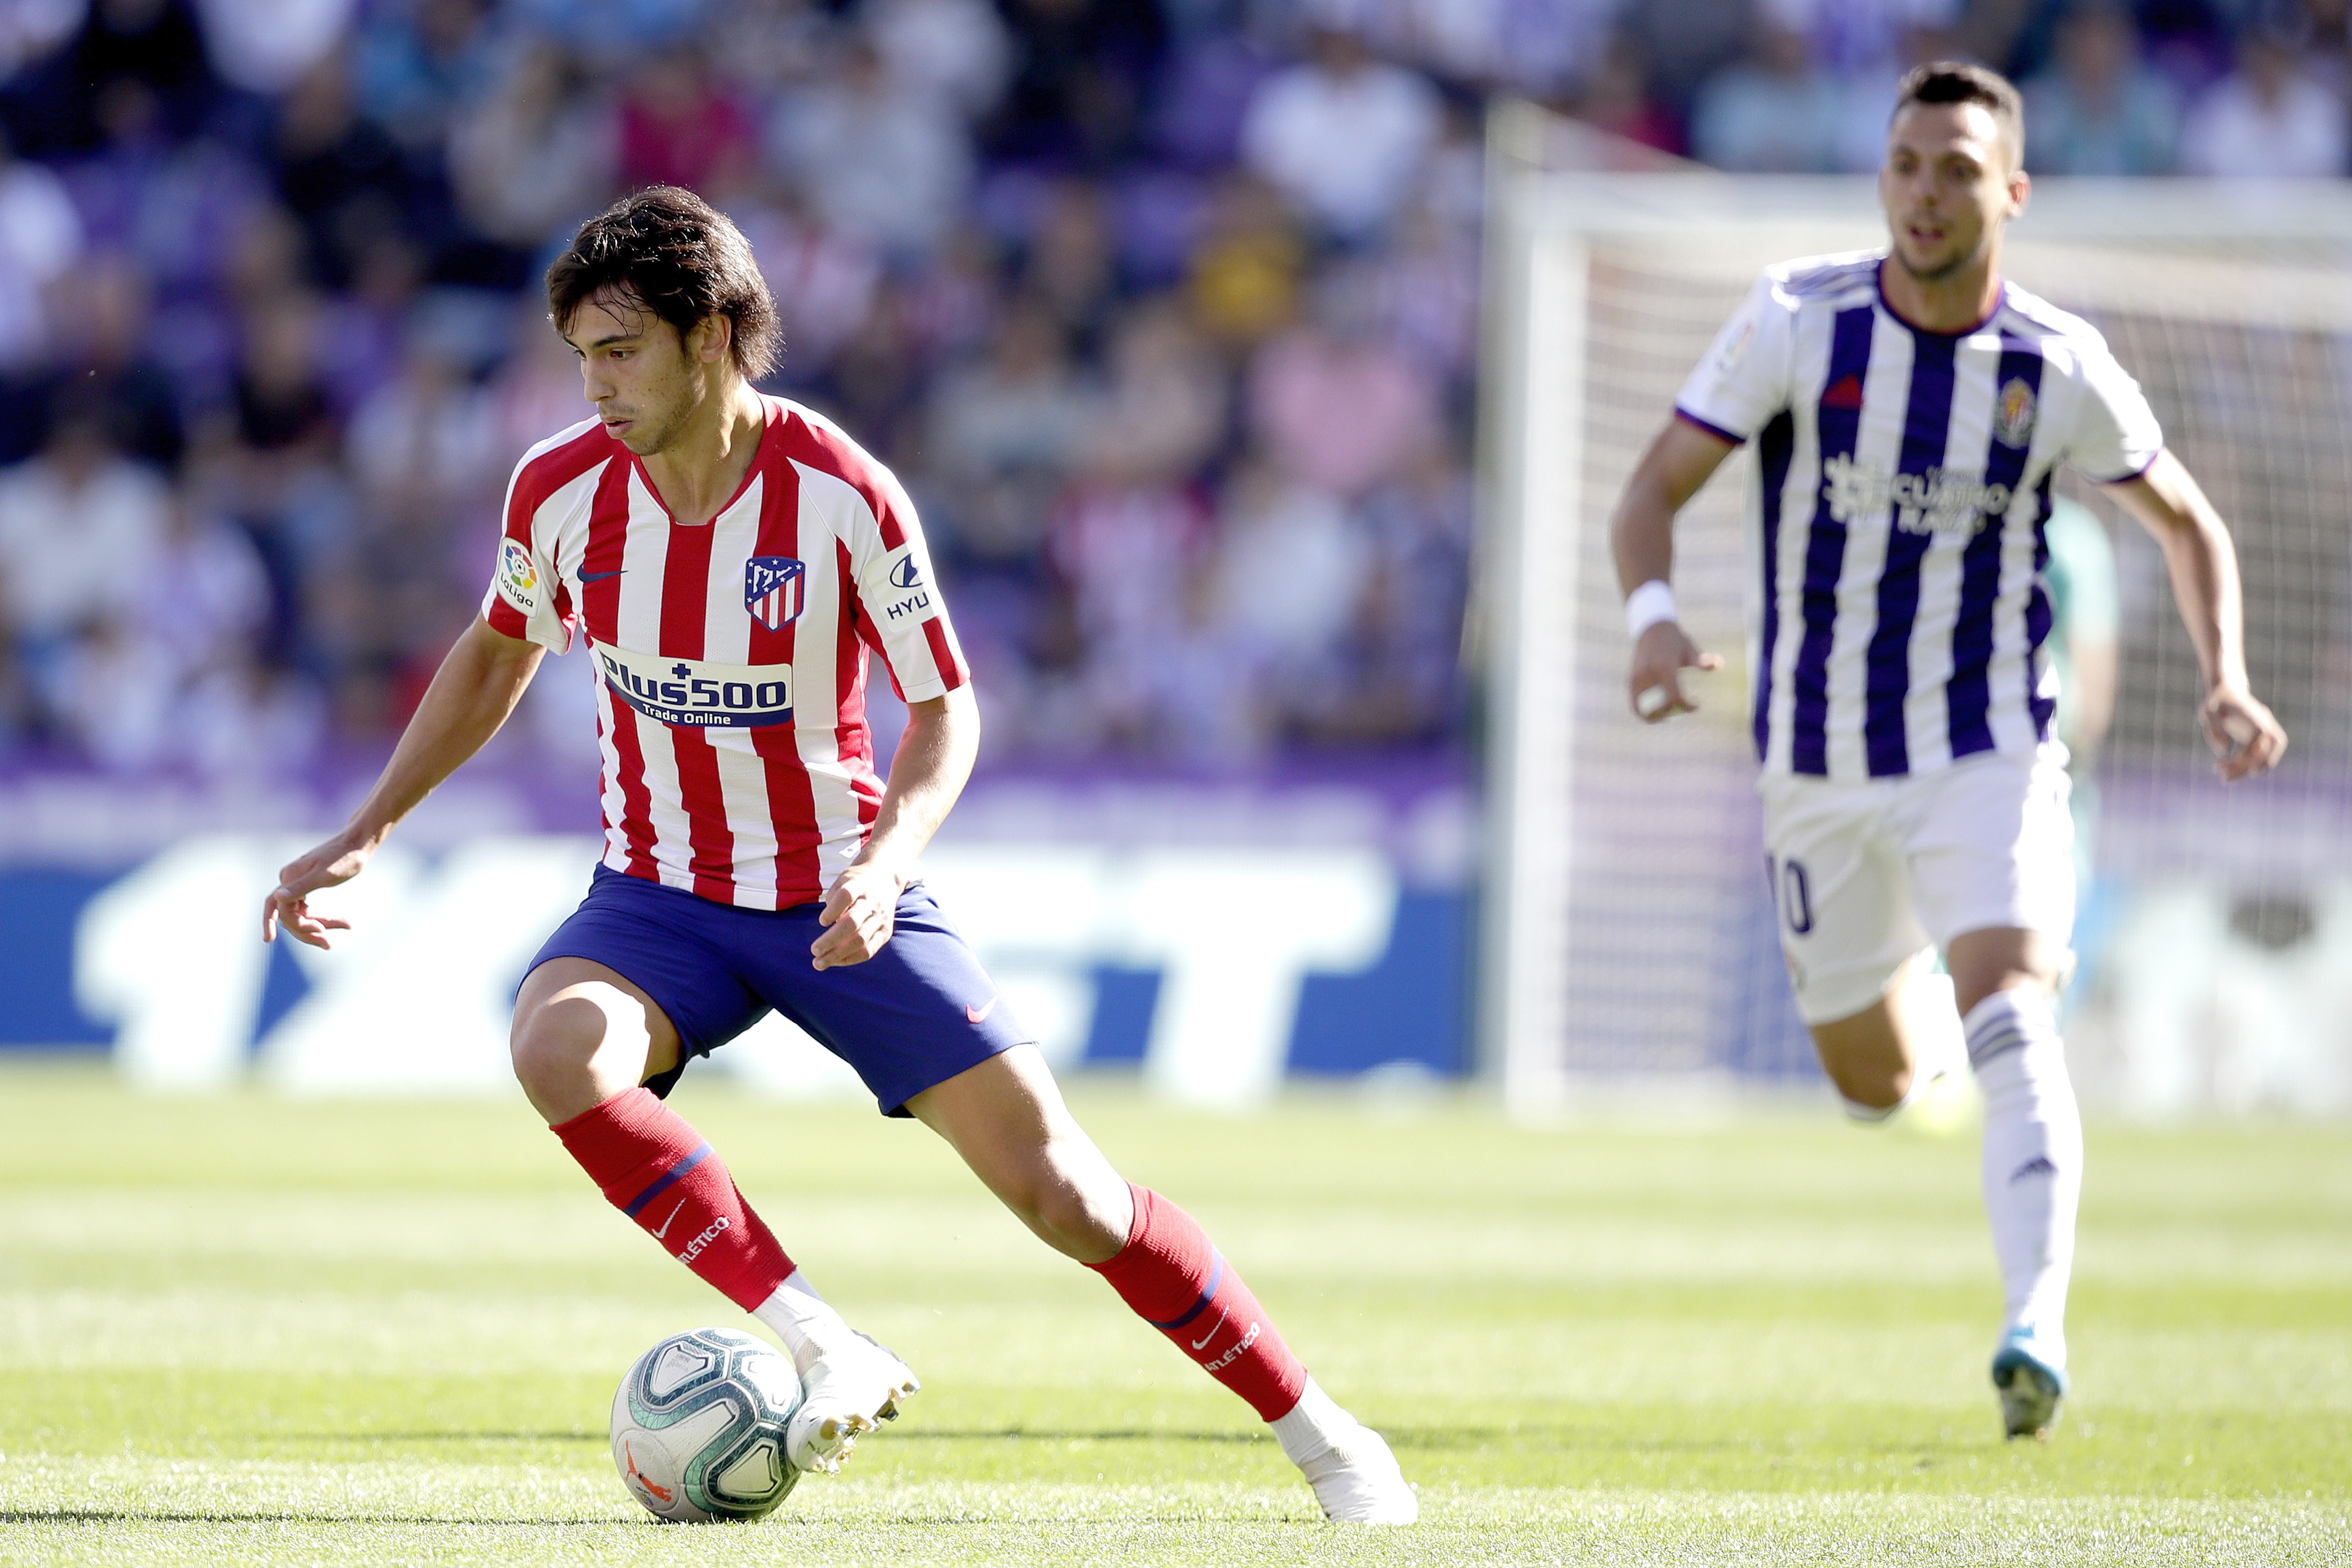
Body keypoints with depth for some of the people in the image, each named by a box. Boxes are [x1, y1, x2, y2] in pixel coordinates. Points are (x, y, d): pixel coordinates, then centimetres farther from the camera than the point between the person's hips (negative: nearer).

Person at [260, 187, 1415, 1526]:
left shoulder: (841, 495, -19)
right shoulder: (561, 489, -9)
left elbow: (946, 709, -10)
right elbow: (499, 657, 11)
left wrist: (886, 862, -29)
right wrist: (363, 838, 8)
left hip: (841, 898, -2)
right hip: (660, 898, 2)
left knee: (1056, 1186, -8)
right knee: (557, 1051, -33)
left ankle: (1315, 1431, 9)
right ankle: (828, 1351, -29)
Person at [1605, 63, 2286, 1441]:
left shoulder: (2059, 369, -8)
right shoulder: (1798, 323, -10)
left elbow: (2189, 522, 7)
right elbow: (1657, 489, -7)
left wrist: (2228, 683, -8)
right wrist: (1652, 615, -28)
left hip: (1990, 755, -2)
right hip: (1819, 764, 2)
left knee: (2011, 1018, -25)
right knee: (1874, 1087, 14)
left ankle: (2039, 1330, -35)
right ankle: (1902, 975, 52)